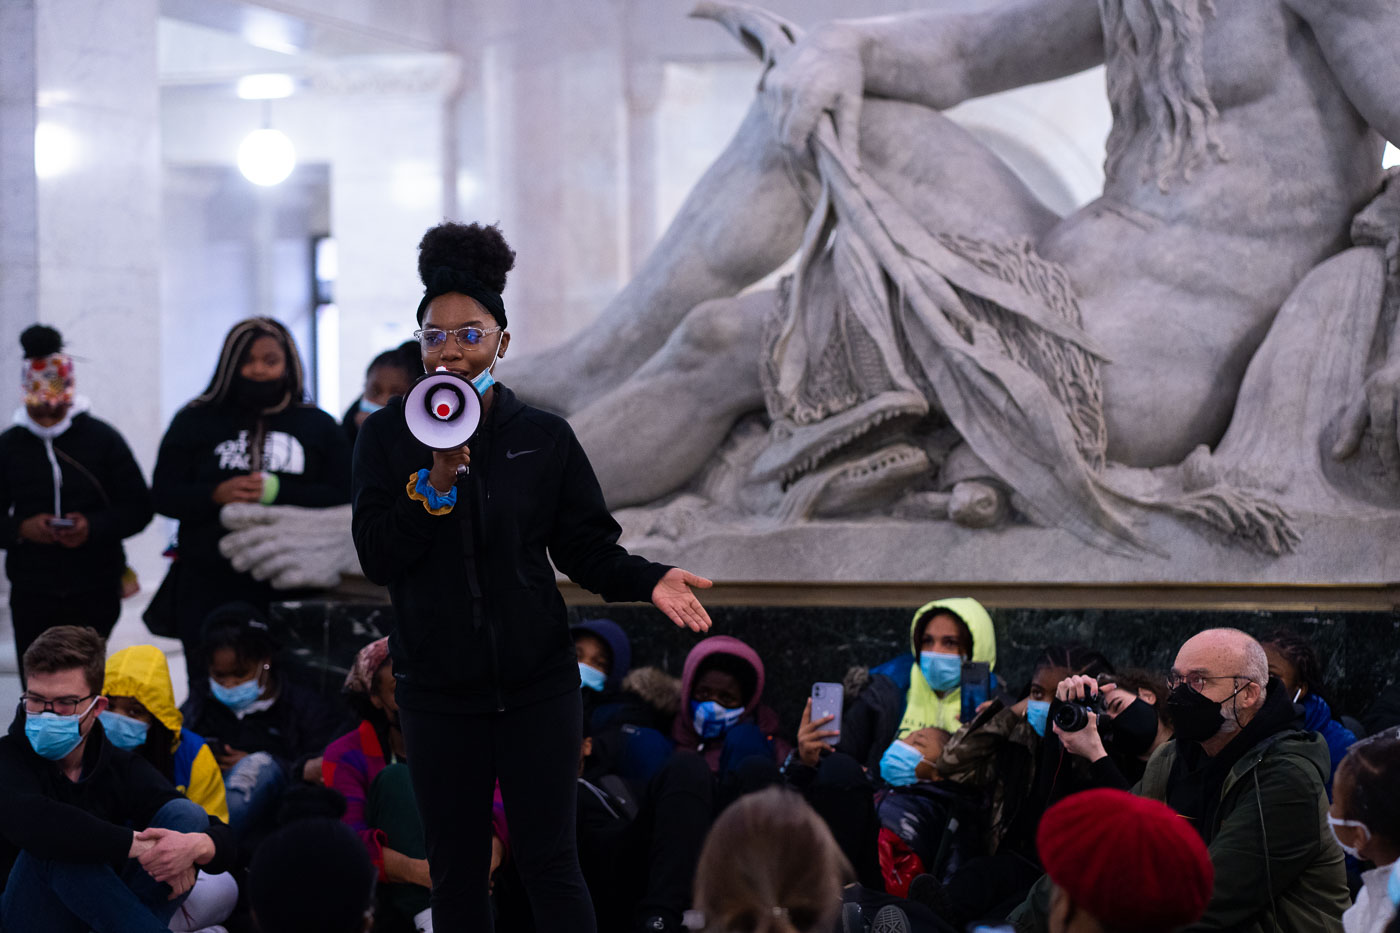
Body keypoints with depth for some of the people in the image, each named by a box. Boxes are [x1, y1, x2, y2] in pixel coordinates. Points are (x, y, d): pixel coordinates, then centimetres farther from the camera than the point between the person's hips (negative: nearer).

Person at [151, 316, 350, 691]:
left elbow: (342, 499, 0)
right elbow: (163, 495, 6)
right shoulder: (195, 421, 12)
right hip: (210, 591, 1)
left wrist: (277, 493, -13)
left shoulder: (318, 427, 11)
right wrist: (217, 495, -12)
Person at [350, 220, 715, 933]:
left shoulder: (544, 438, 2)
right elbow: (376, 557, -7)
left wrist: (645, 580, -17)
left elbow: (585, 546, 2)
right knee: (455, 873, 8)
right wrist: (436, 482, -21)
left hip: (537, 683, 0)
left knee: (548, 862, 0)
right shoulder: (388, 435, 1)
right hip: (437, 687, 1)